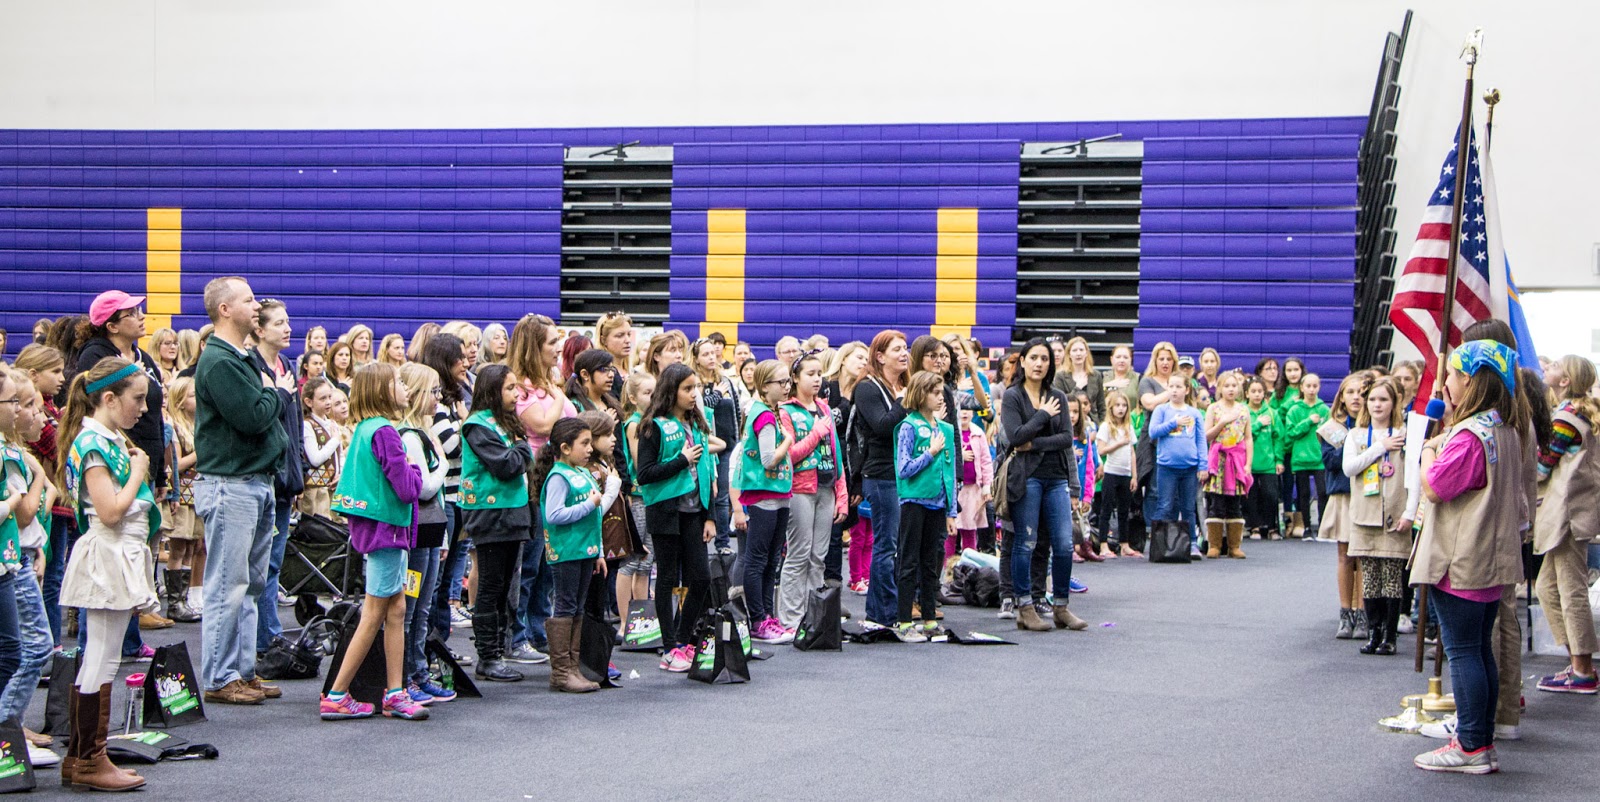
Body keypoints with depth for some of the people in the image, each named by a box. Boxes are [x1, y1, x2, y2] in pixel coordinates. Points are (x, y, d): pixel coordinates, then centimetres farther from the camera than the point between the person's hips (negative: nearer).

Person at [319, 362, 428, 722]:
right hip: (385, 529, -9)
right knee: (373, 616, -3)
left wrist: (407, 472, 7)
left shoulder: (365, 429, 10)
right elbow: (406, 488, -20)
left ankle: (395, 694, 13)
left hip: (370, 527, 9)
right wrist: (415, 471, -1)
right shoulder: (385, 432, -18)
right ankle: (336, 697, 0)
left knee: (396, 611, 11)